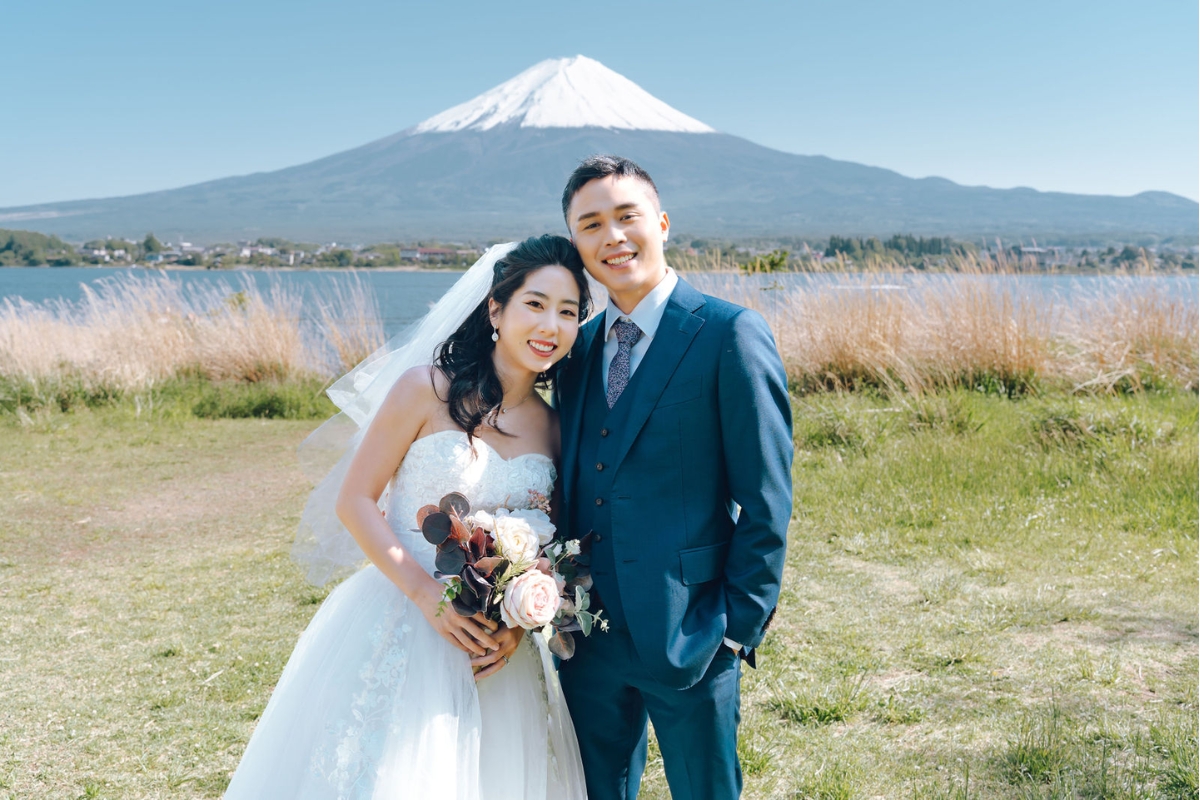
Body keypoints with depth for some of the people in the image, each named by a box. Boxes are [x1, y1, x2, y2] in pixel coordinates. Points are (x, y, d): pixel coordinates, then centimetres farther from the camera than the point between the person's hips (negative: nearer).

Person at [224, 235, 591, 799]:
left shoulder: (555, 428, 3)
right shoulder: (427, 389, -10)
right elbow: (353, 500, -10)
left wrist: (521, 624, -9)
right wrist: (426, 592, -18)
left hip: (493, 645, 4)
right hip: (398, 627, -4)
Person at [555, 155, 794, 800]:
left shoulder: (730, 336, -10)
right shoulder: (580, 348, 9)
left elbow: (766, 503, -10)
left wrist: (737, 628, -11)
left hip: (685, 636, -5)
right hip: (587, 638, 6)